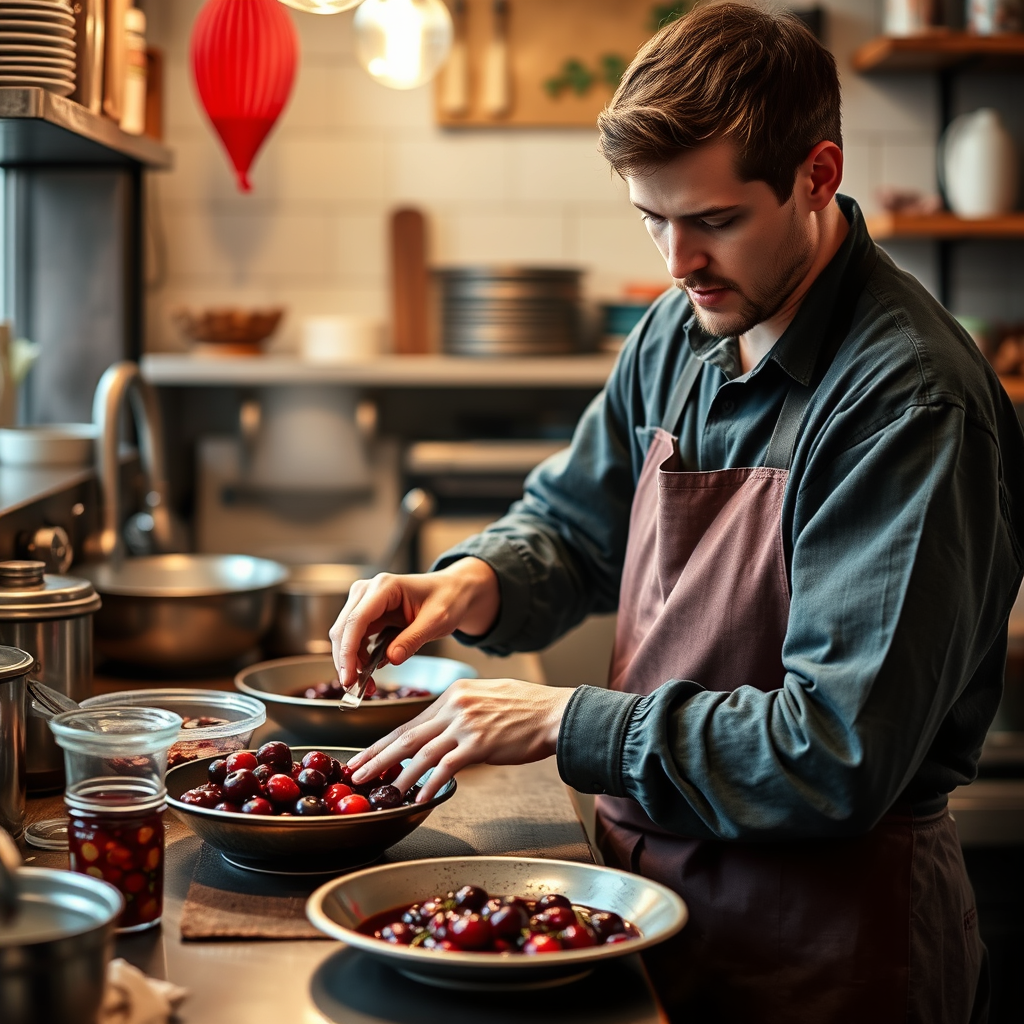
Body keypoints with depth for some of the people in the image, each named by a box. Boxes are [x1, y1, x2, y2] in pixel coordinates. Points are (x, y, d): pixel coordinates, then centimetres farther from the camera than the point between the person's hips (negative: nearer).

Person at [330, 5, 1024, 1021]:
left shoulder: (911, 403, -24)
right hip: (652, 878, 7)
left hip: (824, 936, -7)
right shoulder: (677, 335, 1)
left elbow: (840, 756, -27)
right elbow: (572, 523, 15)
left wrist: (565, 722, -23)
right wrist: (472, 581, -7)